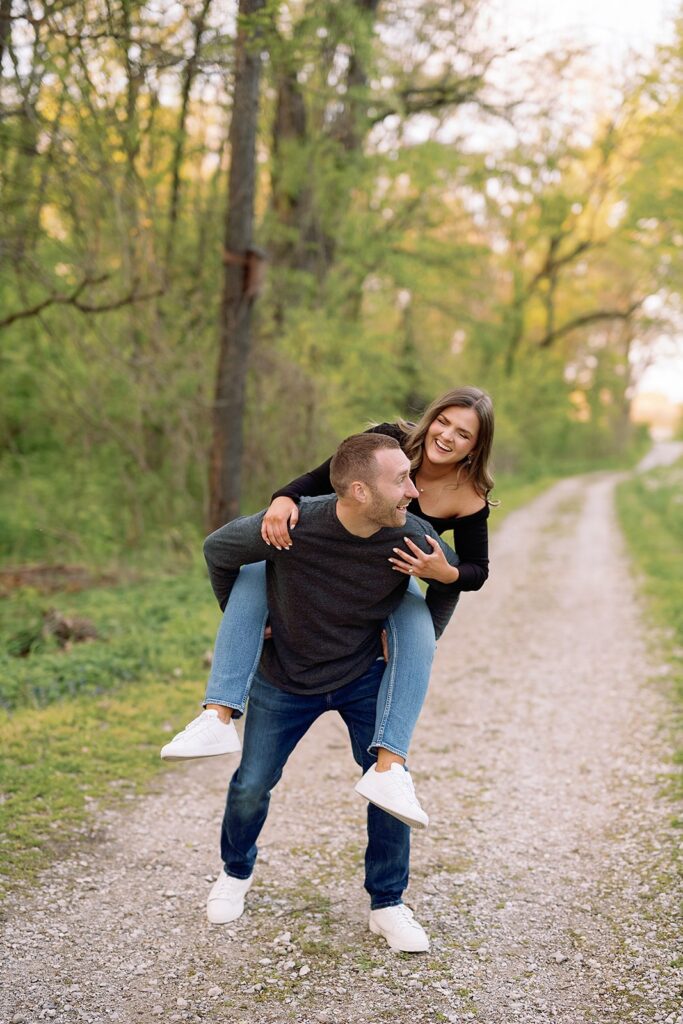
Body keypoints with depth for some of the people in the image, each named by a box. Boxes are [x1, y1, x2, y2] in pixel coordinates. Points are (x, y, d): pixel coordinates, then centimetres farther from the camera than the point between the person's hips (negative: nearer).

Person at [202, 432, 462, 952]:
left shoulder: (410, 536, -24)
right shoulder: (293, 526, -33)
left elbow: (453, 576, 1)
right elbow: (218, 549, -12)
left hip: (365, 678, 1)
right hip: (285, 680, -1)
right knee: (251, 786, 6)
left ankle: (388, 904, 12)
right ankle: (237, 873, 37)